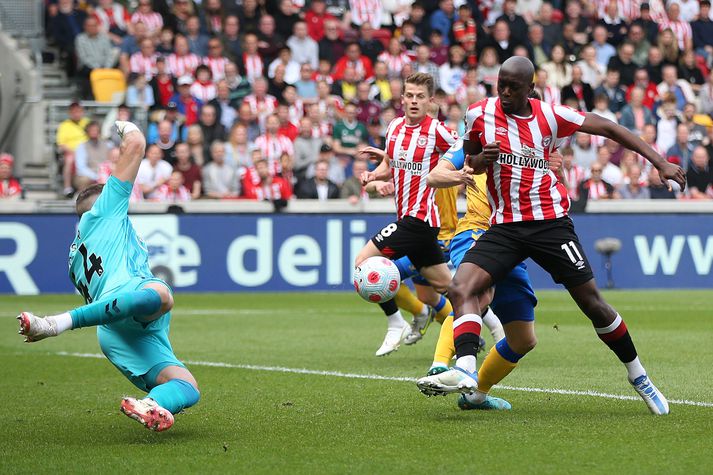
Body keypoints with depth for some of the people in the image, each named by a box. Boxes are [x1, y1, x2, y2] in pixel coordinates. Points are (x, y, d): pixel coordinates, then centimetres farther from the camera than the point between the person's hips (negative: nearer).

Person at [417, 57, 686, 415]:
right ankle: (465, 371, -33)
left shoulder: (551, 116, -5)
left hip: (549, 222, -2)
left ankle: (638, 376, 17)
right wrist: (480, 160, -11)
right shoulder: (479, 114, 1)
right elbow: (467, 160, 15)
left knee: (592, 302, 0)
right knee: (461, 288, -22)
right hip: (503, 226, 2)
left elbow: (608, 128, 1)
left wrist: (660, 162, -2)